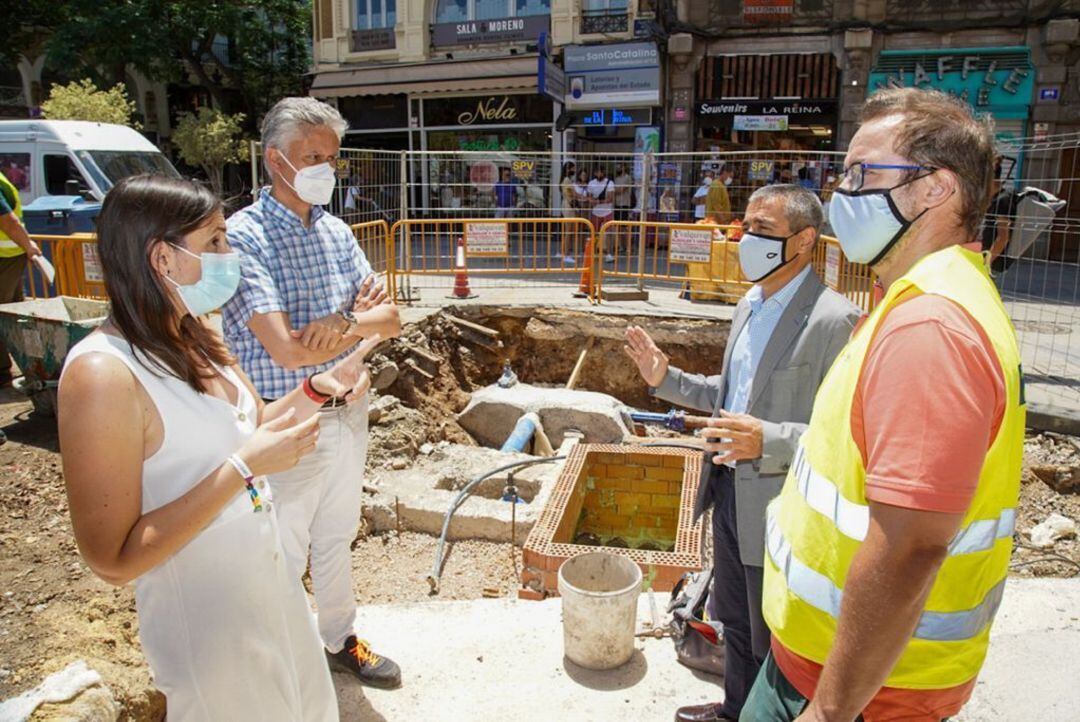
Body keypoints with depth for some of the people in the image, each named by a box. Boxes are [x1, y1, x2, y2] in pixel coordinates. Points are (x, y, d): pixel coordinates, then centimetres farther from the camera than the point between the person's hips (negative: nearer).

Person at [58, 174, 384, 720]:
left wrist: (318, 388, -5)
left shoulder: (194, 337, -1)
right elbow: (113, 560, -25)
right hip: (203, 618, -7)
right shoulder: (103, 373, -26)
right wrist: (245, 468, -28)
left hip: (270, 586, 8)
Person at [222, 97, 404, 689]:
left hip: (347, 411, 7)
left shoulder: (336, 231, 5)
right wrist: (360, 323, -12)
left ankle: (339, 640, 44)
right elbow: (287, 350, -27)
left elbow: (390, 319, 1)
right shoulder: (244, 236, -17)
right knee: (284, 557, 11)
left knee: (336, 539, 23)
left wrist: (344, 320, -20)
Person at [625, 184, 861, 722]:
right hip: (729, 490, 9)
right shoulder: (749, 308, 7)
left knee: (772, 643, 13)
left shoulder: (834, 320, -20)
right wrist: (665, 379, 6)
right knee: (735, 622, 27)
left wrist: (767, 441, -36)